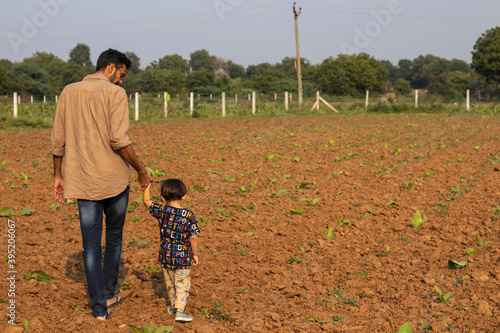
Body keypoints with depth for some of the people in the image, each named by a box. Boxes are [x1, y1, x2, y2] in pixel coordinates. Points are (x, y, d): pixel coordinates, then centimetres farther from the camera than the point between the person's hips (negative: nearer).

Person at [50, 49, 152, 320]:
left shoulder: (68, 92, 8)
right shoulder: (115, 93, -8)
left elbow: (57, 140, 9)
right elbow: (119, 140, -18)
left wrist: (58, 175, 17)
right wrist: (141, 170, -8)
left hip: (83, 181, 3)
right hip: (114, 179, -3)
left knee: (91, 245, 6)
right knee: (114, 237, 18)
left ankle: (99, 308, 9)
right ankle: (108, 294, 28)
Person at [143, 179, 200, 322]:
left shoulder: (161, 211, -9)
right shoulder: (189, 216, -16)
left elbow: (146, 201, 7)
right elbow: (193, 237, -13)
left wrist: (147, 185, 13)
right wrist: (195, 254, -2)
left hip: (165, 256, 3)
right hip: (183, 257, -3)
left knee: (170, 282, 21)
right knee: (182, 283, 8)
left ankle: (173, 306, 35)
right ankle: (180, 309, -1)